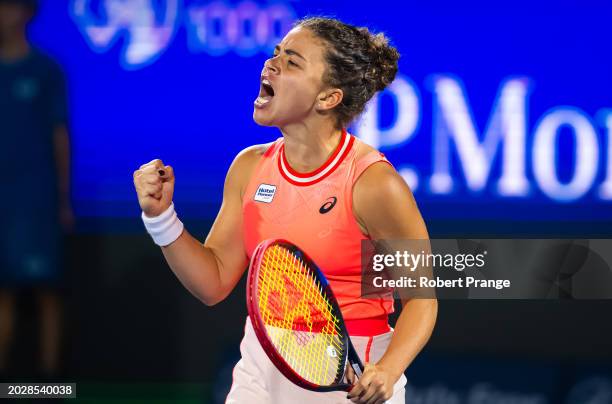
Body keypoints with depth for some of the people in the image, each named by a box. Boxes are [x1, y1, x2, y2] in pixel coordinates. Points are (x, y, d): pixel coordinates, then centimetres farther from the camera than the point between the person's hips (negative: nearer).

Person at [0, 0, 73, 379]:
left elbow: (60, 136, 0)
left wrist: (64, 199, -1)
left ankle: (49, 382, 1)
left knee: (46, 289, -2)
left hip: (36, 199, -4)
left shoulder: (45, 71, -2)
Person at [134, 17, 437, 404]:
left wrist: (386, 371, -27)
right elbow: (214, 283, 4)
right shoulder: (250, 168, 1)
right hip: (261, 371, 5)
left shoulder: (374, 183, -17)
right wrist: (161, 216, -8)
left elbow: (420, 298, -11)